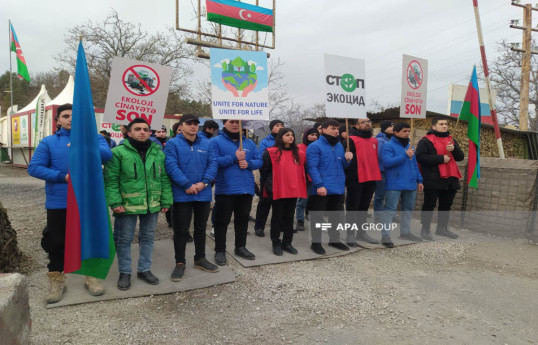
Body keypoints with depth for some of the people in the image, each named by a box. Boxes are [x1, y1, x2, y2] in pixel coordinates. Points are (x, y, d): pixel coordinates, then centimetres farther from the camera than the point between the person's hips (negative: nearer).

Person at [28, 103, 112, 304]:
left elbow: (106, 155, -16)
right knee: (57, 242, 9)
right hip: (58, 203, 0)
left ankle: (91, 276, 29)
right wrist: (63, 177, -17)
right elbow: (34, 167, -5)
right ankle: (56, 281, 27)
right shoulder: (48, 142, 4)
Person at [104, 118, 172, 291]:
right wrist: (115, 202, -15)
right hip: (127, 205, -4)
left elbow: (164, 179, 11)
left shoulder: (158, 153, 8)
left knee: (148, 237, 15)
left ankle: (144, 269, 31)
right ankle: (124, 272, 25)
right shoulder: (118, 152, -5)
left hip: (152, 205, 4)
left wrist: (166, 201, 6)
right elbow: (111, 180, -8)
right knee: (125, 239, 8)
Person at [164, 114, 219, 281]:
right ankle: (180, 263, 18)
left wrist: (204, 182, -15)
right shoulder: (172, 143, -5)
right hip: (182, 194, -4)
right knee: (181, 230, 4)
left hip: (203, 193, 4)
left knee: (201, 227, 16)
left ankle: (200, 259, 31)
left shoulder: (206, 143, 7)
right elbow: (171, 166, -15)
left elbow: (213, 163, 0)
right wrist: (187, 185, -21)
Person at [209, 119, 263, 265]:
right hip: (225, 189, -5)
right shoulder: (215, 141, -2)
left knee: (242, 219, 16)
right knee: (222, 220, 4)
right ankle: (220, 250, 16)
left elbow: (259, 161, 11)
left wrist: (248, 163, -11)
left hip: (246, 188, 5)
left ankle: (240, 247, 31)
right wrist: (234, 158, -18)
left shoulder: (249, 143, 14)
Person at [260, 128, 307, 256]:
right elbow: (264, 170, -3)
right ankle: (276, 244, 18)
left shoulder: (299, 154, 8)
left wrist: (299, 185, 9)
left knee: (289, 217, 12)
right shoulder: (271, 152, -5)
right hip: (278, 192, -4)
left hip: (294, 191, 4)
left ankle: (287, 243, 25)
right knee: (277, 217, 6)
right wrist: (269, 185, -3)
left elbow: (302, 171, 17)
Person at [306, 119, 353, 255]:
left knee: (336, 215, 17)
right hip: (322, 189, -7)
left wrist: (347, 159, -3)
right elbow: (312, 167, -17)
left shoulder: (339, 145, 14)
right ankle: (316, 242, 14)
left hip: (338, 188, 7)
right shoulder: (315, 146, -9)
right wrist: (319, 185, -24)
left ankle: (334, 240, 32)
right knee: (318, 216, 2)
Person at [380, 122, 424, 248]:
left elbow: (415, 164, 22)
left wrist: (419, 180, 16)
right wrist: (405, 155, -21)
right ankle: (385, 235, -6)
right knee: (390, 209, -9)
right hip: (394, 185, -8)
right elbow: (387, 162, -22)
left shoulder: (410, 146, 16)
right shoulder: (389, 146, -8)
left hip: (410, 185, 8)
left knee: (408, 209, 17)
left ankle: (405, 232, 32)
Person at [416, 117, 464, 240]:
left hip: (450, 179, 7)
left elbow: (460, 157, 12)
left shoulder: (452, 140, 17)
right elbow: (420, 157, -17)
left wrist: (454, 149, -10)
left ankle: (442, 228, 29)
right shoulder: (426, 140, -6)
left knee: (446, 205, 15)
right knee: (429, 205, -1)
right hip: (433, 179, -7)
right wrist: (441, 158, -18)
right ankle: (425, 229, 10)